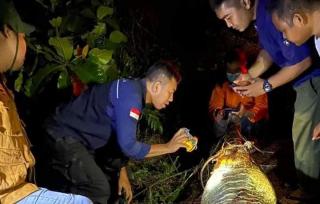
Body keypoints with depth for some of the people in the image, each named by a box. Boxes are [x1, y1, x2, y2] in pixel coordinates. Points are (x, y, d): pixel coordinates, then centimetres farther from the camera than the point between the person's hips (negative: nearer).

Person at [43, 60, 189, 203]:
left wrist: (123, 174, 14)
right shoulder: (130, 95, -25)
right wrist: (168, 147, -17)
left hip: (76, 136, 10)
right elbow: (128, 146, -28)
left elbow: (121, 139, 16)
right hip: (64, 135, -10)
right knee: (99, 190, -16)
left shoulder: (133, 92, 7)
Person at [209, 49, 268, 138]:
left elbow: (262, 108, -15)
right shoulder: (221, 86, -1)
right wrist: (219, 114, -33)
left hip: (251, 122, -1)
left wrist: (247, 113, -37)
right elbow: (213, 108, -7)